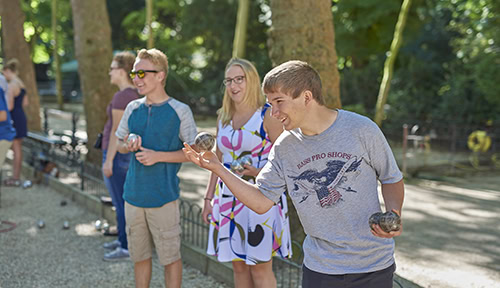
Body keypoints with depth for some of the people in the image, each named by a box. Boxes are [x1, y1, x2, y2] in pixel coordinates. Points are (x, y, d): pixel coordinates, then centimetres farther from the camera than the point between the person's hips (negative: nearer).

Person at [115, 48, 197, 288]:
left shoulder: (180, 111, -7)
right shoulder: (132, 108, 7)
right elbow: (120, 145, 18)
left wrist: (158, 155, -16)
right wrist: (129, 146, -6)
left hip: (164, 197, -4)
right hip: (133, 195, 5)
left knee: (170, 257, 5)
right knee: (139, 256, 15)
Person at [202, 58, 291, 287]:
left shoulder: (267, 115, -6)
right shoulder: (223, 117, 12)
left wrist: (260, 172, -25)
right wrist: (209, 198, 14)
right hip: (228, 198, 6)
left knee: (260, 267, -1)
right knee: (238, 266, 11)